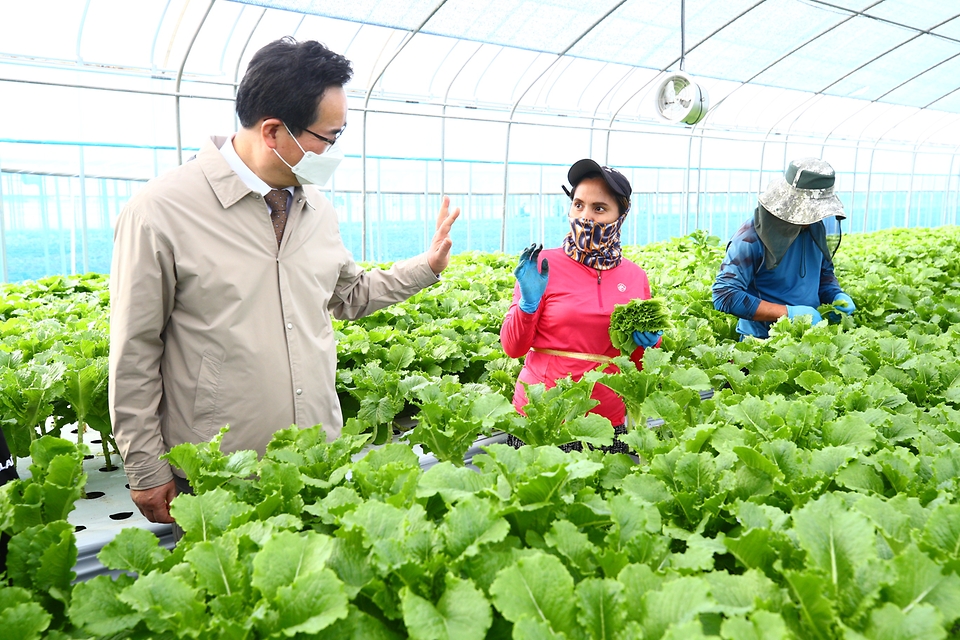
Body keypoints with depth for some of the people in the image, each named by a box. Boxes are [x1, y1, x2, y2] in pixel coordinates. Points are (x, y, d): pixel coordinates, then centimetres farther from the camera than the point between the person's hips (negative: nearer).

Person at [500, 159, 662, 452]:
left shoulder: (635, 277, 3)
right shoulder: (543, 265, -8)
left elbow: (637, 364, 12)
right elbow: (513, 348, -4)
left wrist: (648, 340, -8)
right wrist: (528, 303, -20)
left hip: (608, 420, 3)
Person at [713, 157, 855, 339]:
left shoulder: (819, 226, 3)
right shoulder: (752, 238, -17)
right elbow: (725, 295, -21)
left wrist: (836, 295, -1)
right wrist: (788, 312, -22)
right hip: (762, 340, -5)